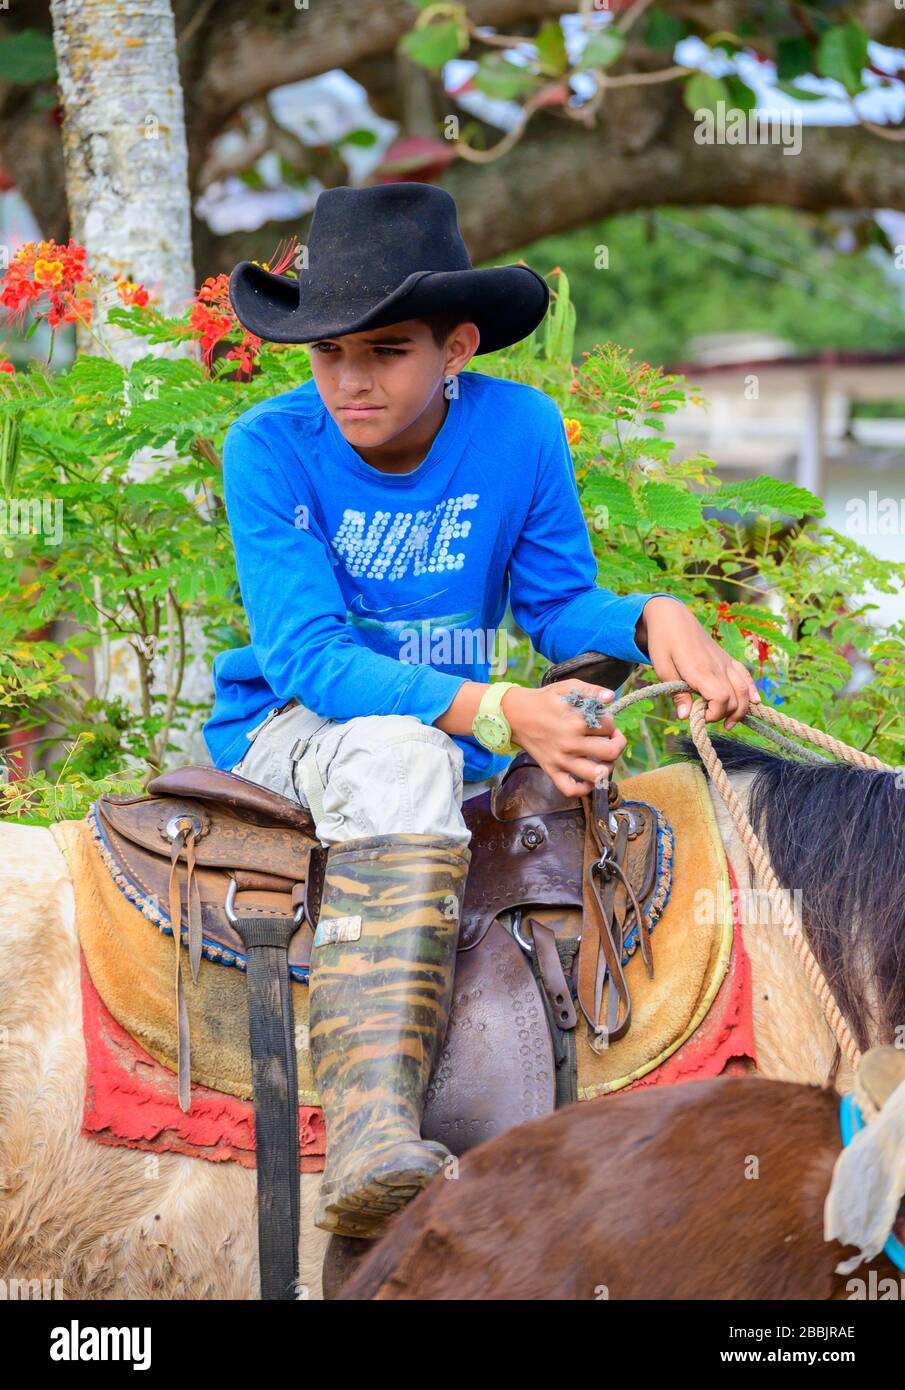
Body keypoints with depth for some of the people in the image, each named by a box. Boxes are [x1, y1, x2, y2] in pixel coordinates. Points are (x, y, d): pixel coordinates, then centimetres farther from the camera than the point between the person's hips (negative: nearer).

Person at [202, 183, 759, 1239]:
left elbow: (557, 604, 4)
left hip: (455, 734, 6)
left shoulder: (520, 430, -6)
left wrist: (655, 619, -20)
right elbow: (308, 655, -22)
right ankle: (369, 1128, -52)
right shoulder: (270, 446, -15)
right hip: (288, 726, -6)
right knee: (399, 757, -35)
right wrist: (495, 712, -35)